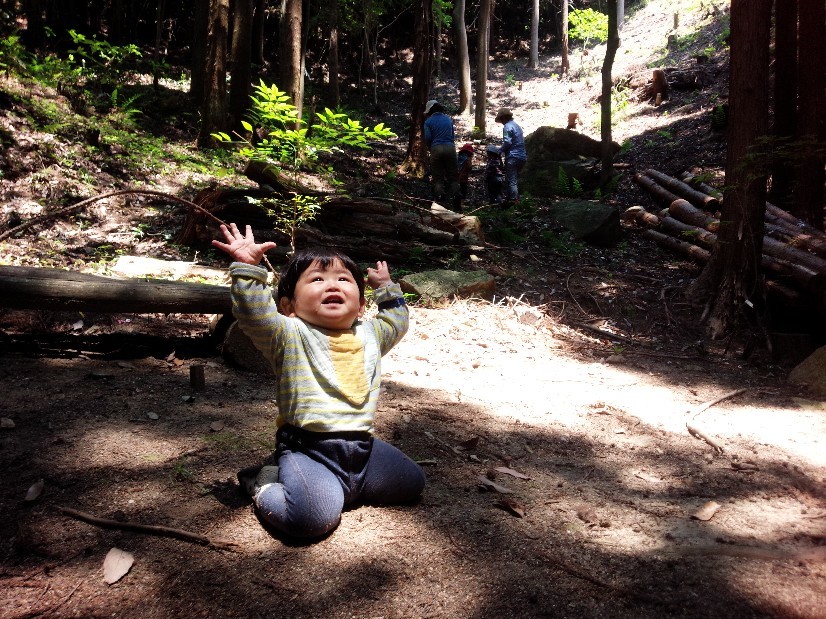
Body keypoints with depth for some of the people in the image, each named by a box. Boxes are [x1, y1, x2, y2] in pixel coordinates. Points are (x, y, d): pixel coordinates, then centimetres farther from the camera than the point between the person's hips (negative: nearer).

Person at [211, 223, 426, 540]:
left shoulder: (369, 334, 13)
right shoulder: (291, 335, -6)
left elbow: (396, 322, 34)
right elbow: (254, 314, -23)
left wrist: (386, 288, 29)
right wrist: (247, 267, -30)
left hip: (362, 446, 7)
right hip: (308, 450, -7)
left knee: (412, 482, 14)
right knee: (314, 519, -29)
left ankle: (339, 487, 20)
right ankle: (267, 486, 3)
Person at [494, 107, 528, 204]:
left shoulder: (507, 127, -10)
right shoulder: (517, 126, 18)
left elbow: (507, 142, -20)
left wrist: (502, 150, -3)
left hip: (512, 156, -9)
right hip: (522, 156, 9)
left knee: (511, 179, -6)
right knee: (515, 178, 17)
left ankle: (513, 199, -11)